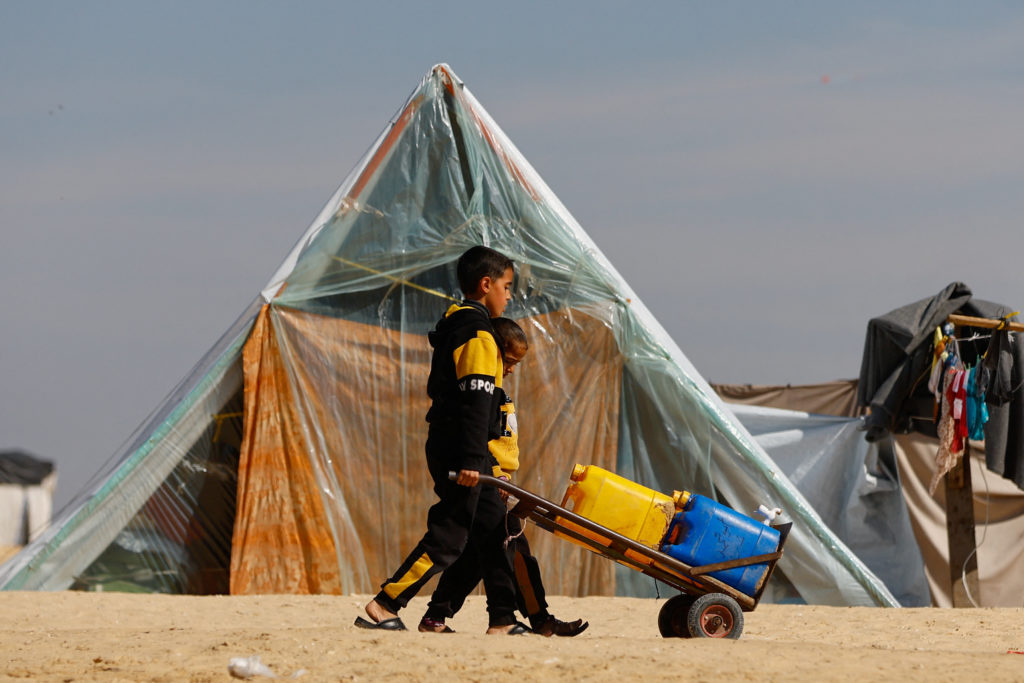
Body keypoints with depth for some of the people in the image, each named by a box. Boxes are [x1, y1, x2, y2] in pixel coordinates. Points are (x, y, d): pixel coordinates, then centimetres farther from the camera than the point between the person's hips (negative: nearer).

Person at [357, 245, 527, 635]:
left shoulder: (455, 326, 18)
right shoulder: (478, 334, -13)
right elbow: (476, 400, -20)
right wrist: (471, 460, -26)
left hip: (448, 446, 10)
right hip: (461, 451, -10)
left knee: (494, 530, 10)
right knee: (448, 537, -9)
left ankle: (503, 618, 10)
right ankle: (383, 607, -8)